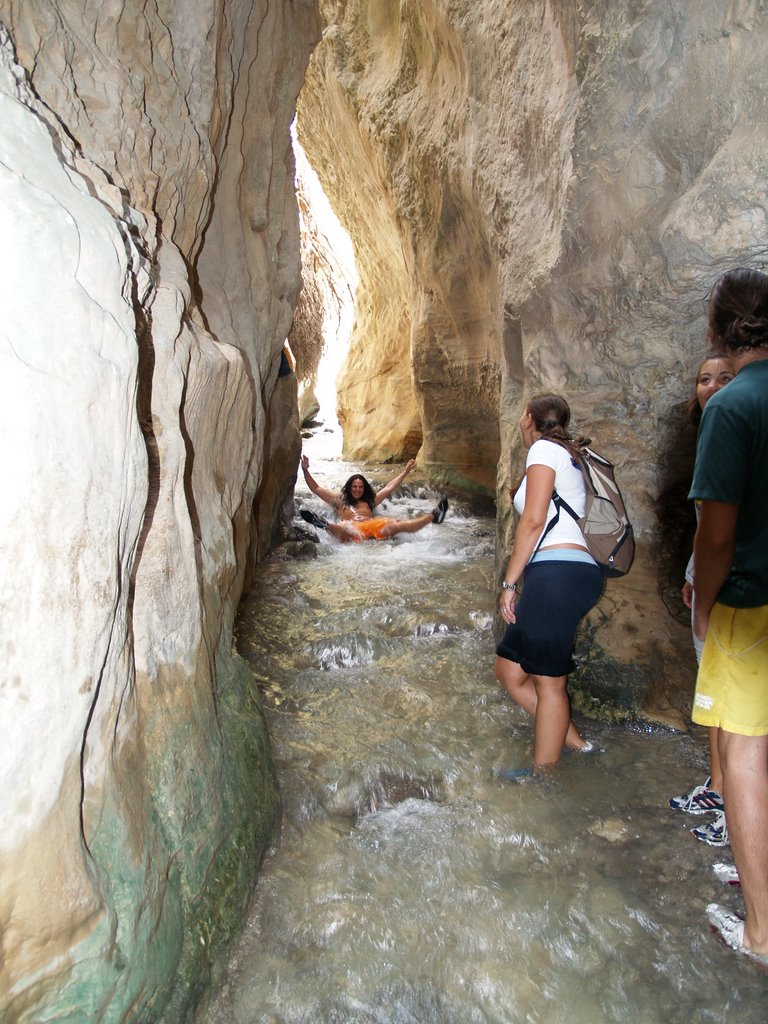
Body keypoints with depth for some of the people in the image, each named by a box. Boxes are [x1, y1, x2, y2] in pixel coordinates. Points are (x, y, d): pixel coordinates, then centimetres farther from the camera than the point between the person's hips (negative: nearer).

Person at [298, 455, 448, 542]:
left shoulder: (369, 501, 37)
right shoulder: (339, 500, 31)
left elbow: (390, 487, 40)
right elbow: (316, 488, 26)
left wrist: (406, 471, 39)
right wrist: (305, 470, 17)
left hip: (374, 526, 2)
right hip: (353, 530, -2)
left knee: (398, 525, -25)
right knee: (343, 529, -40)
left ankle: (433, 516, -43)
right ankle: (325, 524, -73)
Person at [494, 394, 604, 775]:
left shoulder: (545, 448, 0)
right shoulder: (567, 457, 28)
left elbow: (533, 520, -10)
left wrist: (509, 582, -8)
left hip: (558, 572, -9)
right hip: (572, 573, 9)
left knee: (548, 681, -2)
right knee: (510, 670, 12)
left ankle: (542, 776, 7)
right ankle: (574, 744, 17)